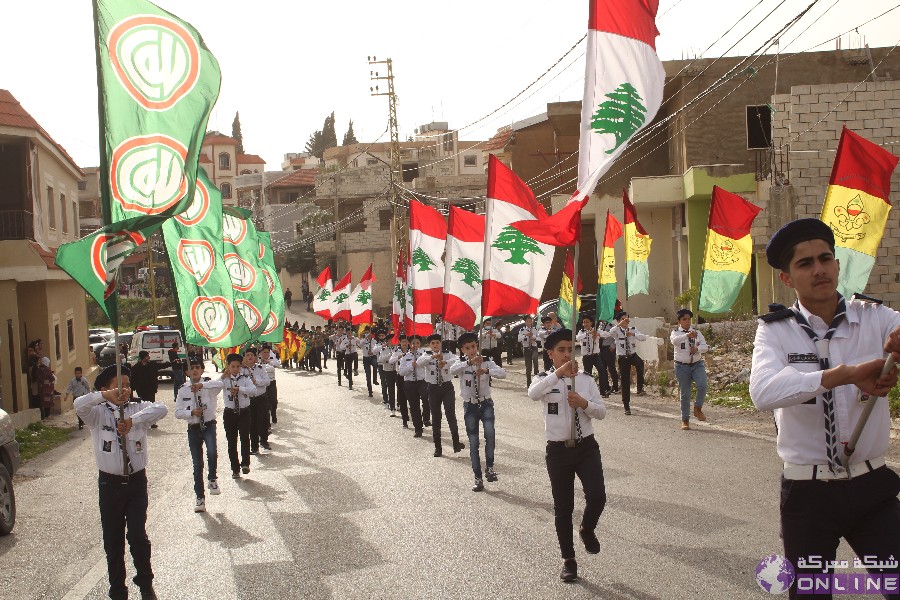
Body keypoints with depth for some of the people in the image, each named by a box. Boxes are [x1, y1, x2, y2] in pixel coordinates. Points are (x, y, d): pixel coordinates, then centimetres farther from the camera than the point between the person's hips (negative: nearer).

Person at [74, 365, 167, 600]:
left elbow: (161, 408, -19)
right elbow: (79, 405, -22)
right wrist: (104, 396, -39)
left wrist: (133, 420, -31)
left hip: (137, 481, 0)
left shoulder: (138, 409, 1)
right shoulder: (98, 413, -1)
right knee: (112, 540, 9)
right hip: (110, 483, 0)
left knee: (138, 536, -5)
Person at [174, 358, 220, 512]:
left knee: (212, 453, -30)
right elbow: (177, 412, 1)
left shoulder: (209, 385, -5)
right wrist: (192, 412, -17)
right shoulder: (183, 390, 3)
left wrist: (201, 385, -41)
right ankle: (200, 498, 21)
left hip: (208, 425, -3)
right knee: (197, 465, 8)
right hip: (193, 428, 3)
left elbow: (220, 384, -29)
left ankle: (212, 479, -1)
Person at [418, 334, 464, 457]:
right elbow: (419, 362, -21)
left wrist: (446, 362, -40)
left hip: (447, 387, -1)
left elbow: (456, 361, -20)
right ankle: (437, 447, 16)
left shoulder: (447, 355, 1)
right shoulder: (427, 355, 1)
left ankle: (456, 443, -4)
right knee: (435, 418, 8)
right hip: (433, 388, 1)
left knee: (451, 415, -11)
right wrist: (433, 357, -36)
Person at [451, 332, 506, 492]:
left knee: (489, 433, -26)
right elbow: (452, 371, -28)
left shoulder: (487, 362, -3)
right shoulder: (461, 363, -4)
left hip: (486, 403, -1)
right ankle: (478, 479, 15)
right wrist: (470, 362, -41)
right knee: (473, 443, 4)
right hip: (470, 406, 1)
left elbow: (503, 373, -18)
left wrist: (487, 371, -35)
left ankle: (489, 467, -6)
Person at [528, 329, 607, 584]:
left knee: (597, 497, -15)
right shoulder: (545, 379, -4)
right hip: (558, 450, -1)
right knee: (563, 506, 9)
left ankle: (587, 530, 21)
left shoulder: (586, 380, 4)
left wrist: (584, 403, -19)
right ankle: (568, 560, 28)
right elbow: (533, 394, -28)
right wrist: (558, 373, -38)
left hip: (586, 446, 2)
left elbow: (602, 411, 1)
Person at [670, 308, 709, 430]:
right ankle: (685, 420, 14)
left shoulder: (697, 332, 9)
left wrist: (697, 348, -17)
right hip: (682, 366, -2)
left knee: (702, 385, -22)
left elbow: (705, 347, 5)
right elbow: (674, 341, -26)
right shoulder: (676, 333, -2)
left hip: (697, 365, 2)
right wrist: (687, 335, -42)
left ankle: (698, 409, 1)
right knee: (685, 394, 3)